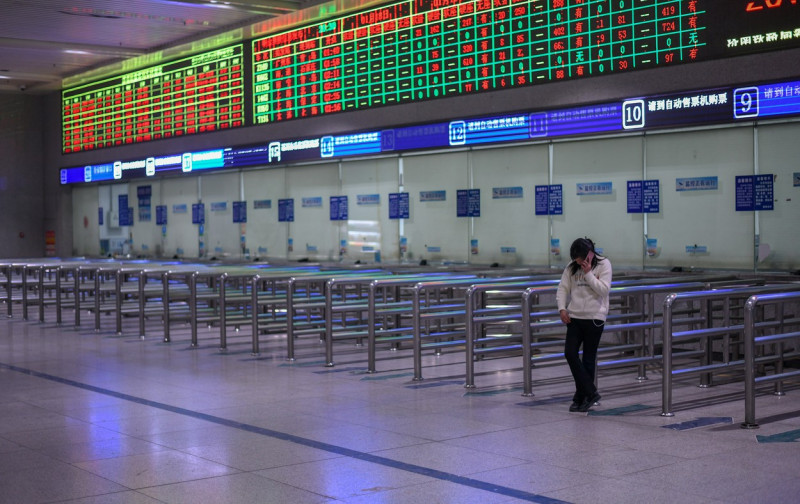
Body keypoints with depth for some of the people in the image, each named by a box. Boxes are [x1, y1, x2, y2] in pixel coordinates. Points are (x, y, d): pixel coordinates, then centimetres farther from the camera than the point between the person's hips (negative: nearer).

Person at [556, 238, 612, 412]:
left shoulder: (603, 265, -4)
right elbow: (563, 288, 7)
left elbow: (604, 289, -12)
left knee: (588, 359, 2)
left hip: (594, 317, -4)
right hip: (575, 317, 4)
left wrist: (588, 273, -16)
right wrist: (562, 308, -6)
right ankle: (591, 392, 1)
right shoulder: (571, 267, 6)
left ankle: (582, 397, 12)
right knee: (570, 353, -7)